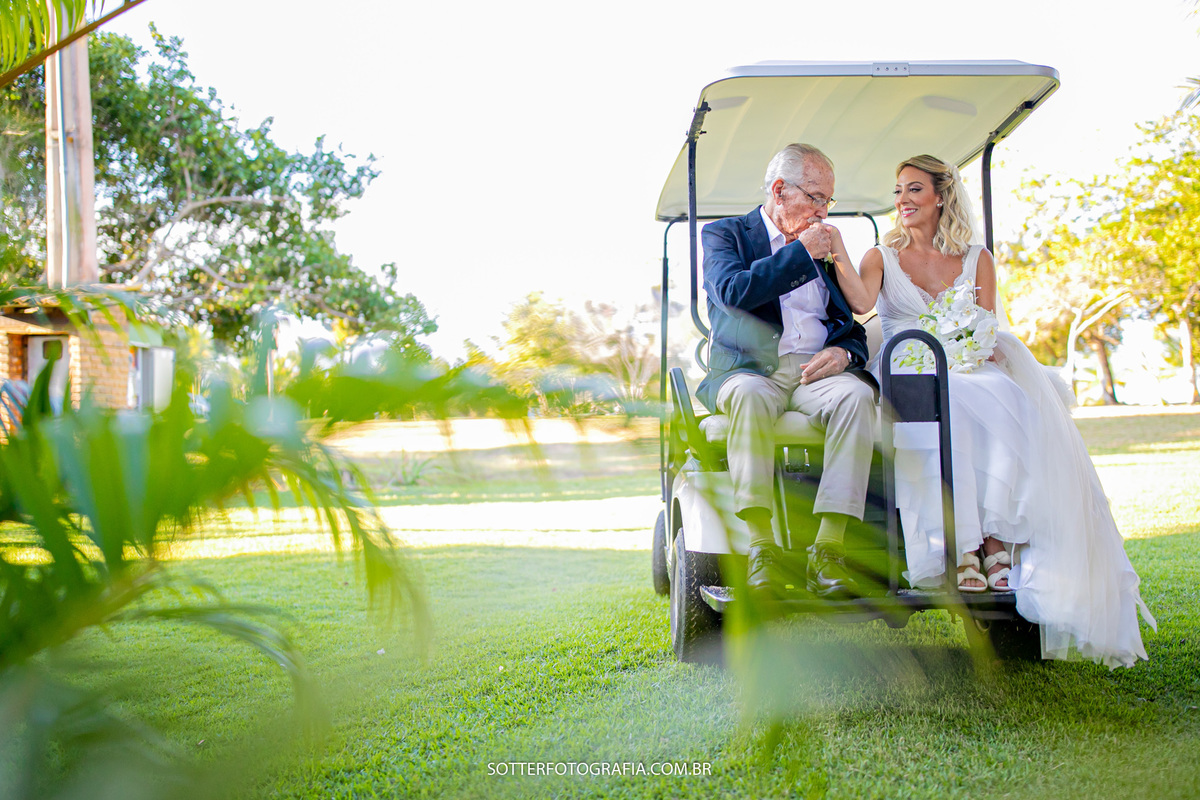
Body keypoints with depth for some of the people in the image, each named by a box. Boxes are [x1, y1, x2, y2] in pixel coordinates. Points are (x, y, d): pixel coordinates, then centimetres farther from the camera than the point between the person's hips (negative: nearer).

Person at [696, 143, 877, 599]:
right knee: (749, 396, -39)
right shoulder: (724, 234, 11)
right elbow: (733, 293, -11)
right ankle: (761, 548, -38)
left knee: (856, 395, -31)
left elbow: (855, 326, 22)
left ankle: (827, 551, -35)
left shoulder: (824, 247, 24)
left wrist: (844, 353, -3)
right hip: (749, 369, -3)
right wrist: (801, 252, -6)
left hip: (818, 372, 3)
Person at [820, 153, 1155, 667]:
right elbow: (862, 303, -9)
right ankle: (964, 548, -39)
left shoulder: (976, 259, 18)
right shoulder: (882, 257, 14)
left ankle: (999, 540, -34)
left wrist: (984, 348, -12)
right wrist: (839, 254, -22)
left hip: (971, 370, 2)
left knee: (1009, 402, -33)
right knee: (949, 404, -37)